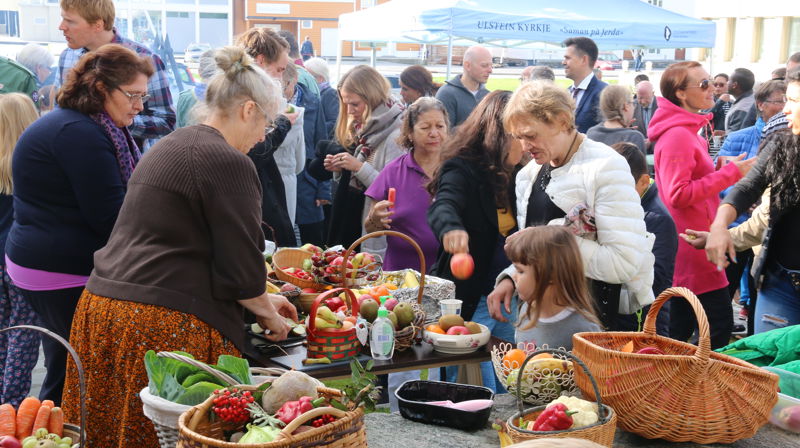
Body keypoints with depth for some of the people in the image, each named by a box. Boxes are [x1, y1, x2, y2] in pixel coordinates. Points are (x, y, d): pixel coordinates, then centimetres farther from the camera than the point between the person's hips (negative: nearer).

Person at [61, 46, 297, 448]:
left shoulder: (172, 145, 18)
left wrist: (262, 299, 25)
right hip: (165, 324, -9)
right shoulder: (228, 163, -11)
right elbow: (240, 266, -12)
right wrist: (267, 313, 8)